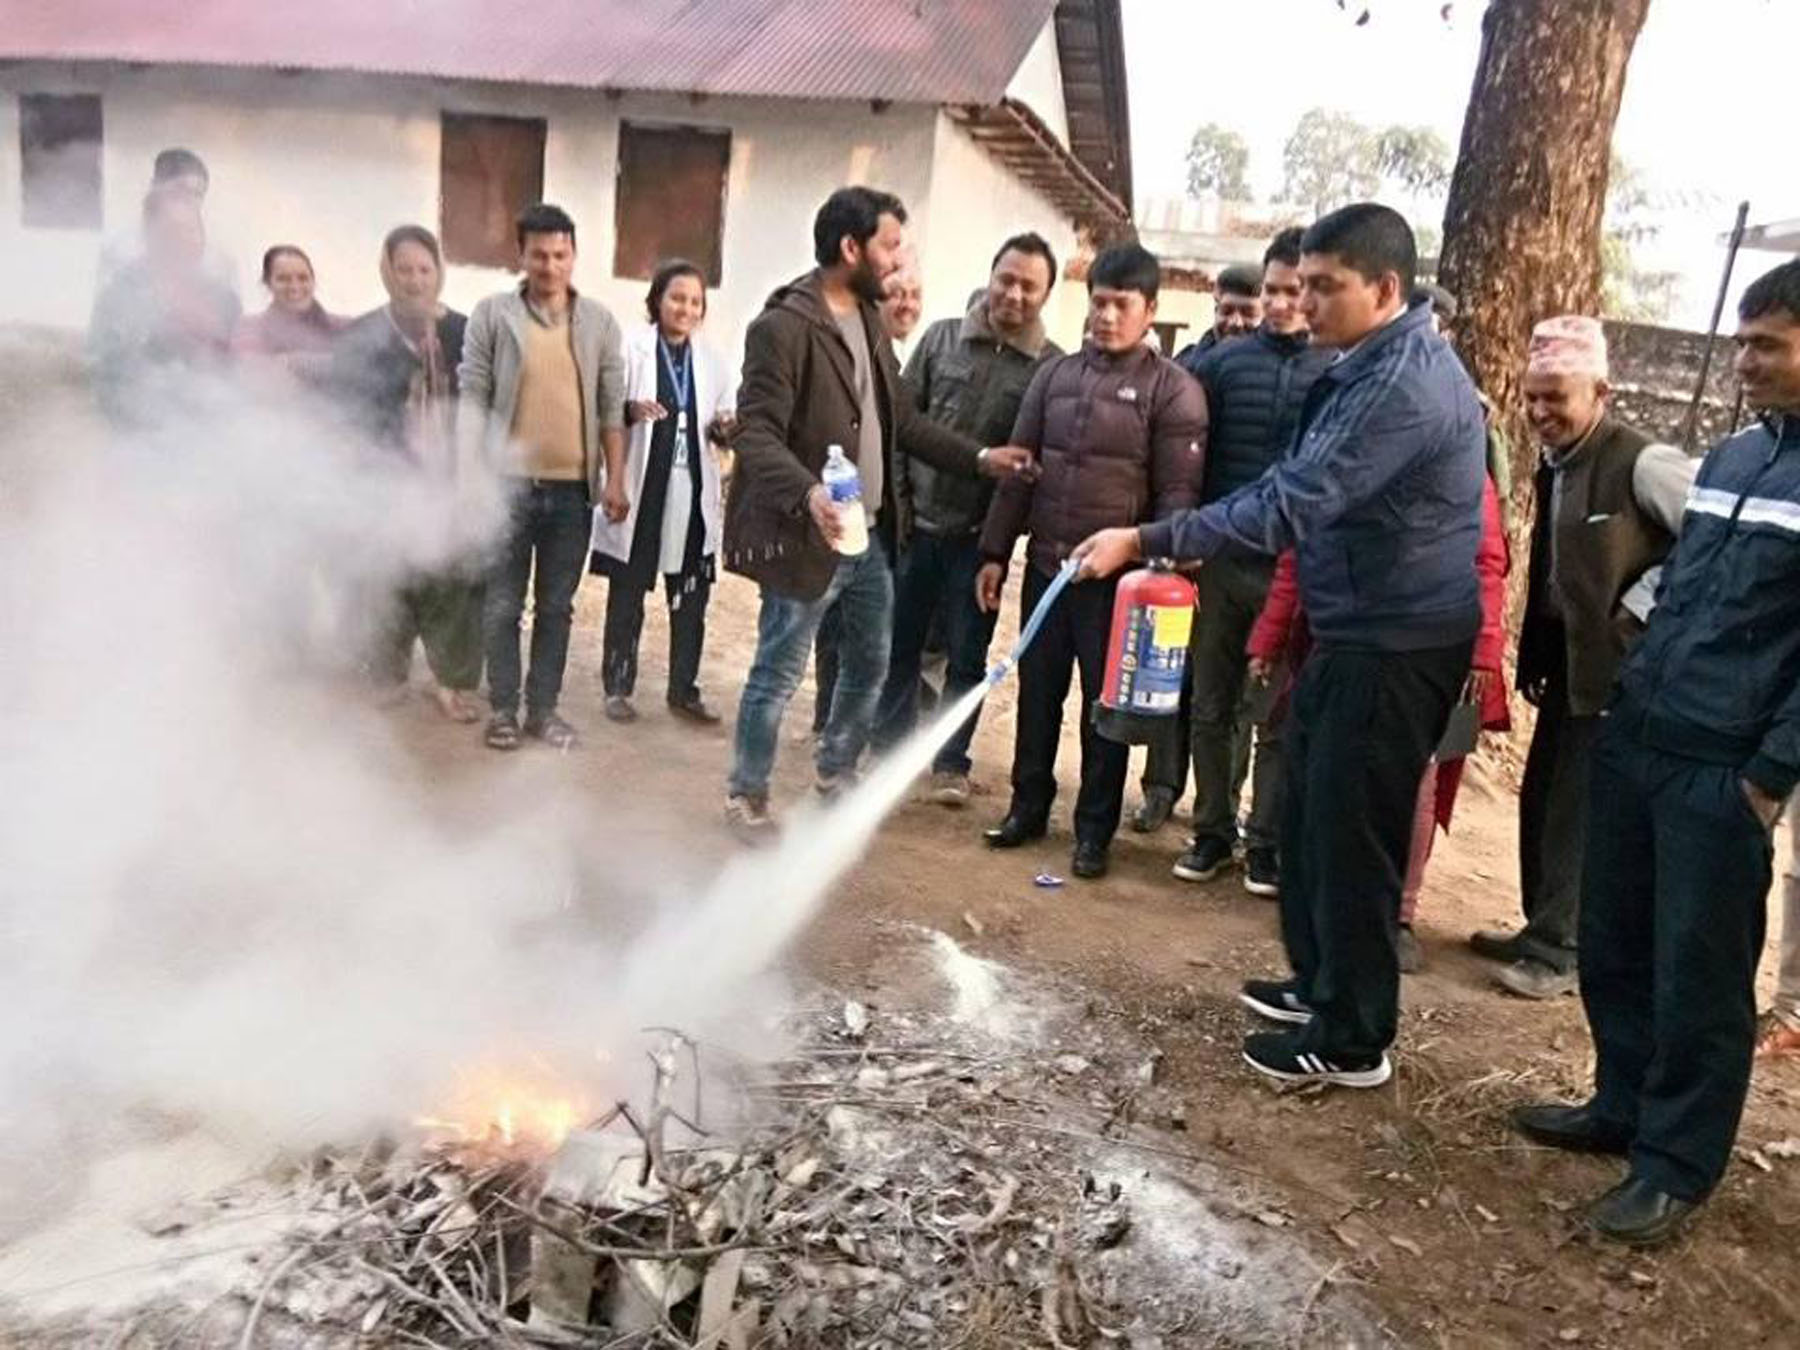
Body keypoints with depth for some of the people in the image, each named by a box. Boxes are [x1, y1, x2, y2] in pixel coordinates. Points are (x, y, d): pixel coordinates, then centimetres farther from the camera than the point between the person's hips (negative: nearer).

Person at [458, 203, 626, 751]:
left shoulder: (599, 321, 6)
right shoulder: (492, 314, 0)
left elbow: (611, 406, 6)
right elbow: (473, 398, -1)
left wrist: (615, 480, 0)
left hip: (574, 487, 2)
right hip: (509, 482, -2)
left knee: (556, 606, 9)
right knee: (503, 605, 5)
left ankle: (544, 708, 18)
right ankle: (502, 709, 16)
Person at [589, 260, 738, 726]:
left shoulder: (714, 362, 9)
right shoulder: (630, 348, -3)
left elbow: (723, 428, 12)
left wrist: (726, 430, -11)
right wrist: (630, 410, -27)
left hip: (692, 493, 3)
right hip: (638, 489, -3)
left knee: (691, 597, 8)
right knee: (627, 594, 7)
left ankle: (684, 689, 20)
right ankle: (618, 687, 19)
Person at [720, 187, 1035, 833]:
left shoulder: (870, 320, 11)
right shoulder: (783, 325, -16)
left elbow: (901, 419, 17)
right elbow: (755, 433, -22)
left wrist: (978, 458, 11)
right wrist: (808, 493, -39)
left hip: (873, 534, 9)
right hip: (807, 536, -8)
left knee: (871, 665, 19)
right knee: (778, 675, 5)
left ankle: (835, 775, 39)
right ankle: (746, 793, 23)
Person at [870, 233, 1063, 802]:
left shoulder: (1052, 368, -4)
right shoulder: (942, 337, 3)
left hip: (980, 535, -2)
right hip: (917, 521, 2)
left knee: (967, 658, 8)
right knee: (899, 644, 11)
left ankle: (951, 762, 22)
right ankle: (889, 748, 26)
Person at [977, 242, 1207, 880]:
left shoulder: (1173, 389, -5)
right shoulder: (1054, 374, 9)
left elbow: (1178, 492, -9)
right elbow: (1019, 469, 11)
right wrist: (995, 552, 8)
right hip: (1045, 565, 4)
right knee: (1037, 692, 12)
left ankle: (1095, 829, 17)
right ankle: (1029, 806, 28)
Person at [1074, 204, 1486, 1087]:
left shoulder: (1406, 383, -22)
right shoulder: (1368, 368, 13)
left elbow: (1292, 503, -29)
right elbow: (1302, 492, 20)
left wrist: (1147, 540, -28)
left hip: (1396, 649, -10)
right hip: (1353, 633, 10)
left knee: (1351, 835, -1)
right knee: (1310, 814, 18)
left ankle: (1352, 1041, 13)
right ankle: (1319, 983, 34)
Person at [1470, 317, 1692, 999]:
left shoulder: (1642, 462, -16)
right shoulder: (1554, 464, 10)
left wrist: (1645, 604, -15)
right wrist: (1534, 659, 13)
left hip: (1621, 665, -8)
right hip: (1568, 661, 8)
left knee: (1582, 808, -1)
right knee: (1543, 800, 15)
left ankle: (1559, 949, 11)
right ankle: (1542, 929, 29)